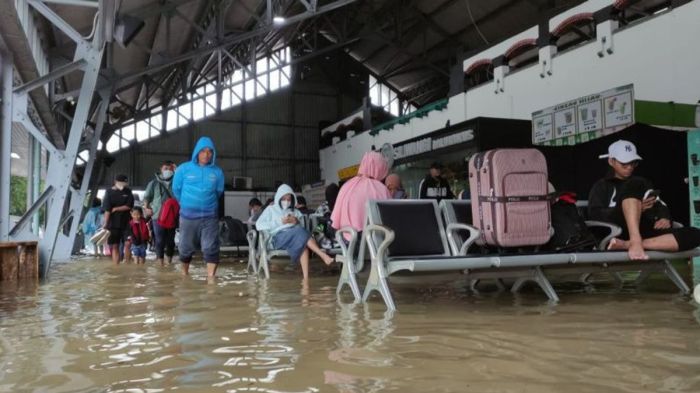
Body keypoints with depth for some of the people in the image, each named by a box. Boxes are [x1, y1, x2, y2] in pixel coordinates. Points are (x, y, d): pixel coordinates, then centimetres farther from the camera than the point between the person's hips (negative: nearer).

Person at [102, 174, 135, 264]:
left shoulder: (128, 192, 6)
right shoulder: (109, 192, 0)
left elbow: (129, 206, -3)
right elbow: (107, 210, -8)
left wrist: (115, 209, -9)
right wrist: (105, 224, -16)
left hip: (126, 223, 1)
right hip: (113, 223, -1)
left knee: (127, 243, -9)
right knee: (114, 246, 2)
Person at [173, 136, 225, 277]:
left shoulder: (217, 172, -4)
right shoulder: (184, 169, -4)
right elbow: (176, 189, 10)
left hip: (210, 216, 0)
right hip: (188, 215, 1)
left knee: (211, 248, -8)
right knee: (186, 247, 14)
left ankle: (211, 277, -10)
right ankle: (185, 274, 38)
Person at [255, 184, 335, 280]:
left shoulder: (295, 212, 29)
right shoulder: (271, 209, 17)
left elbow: (302, 227, 20)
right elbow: (259, 225, 1)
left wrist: (297, 222, -1)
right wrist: (280, 222, -6)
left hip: (295, 235, 3)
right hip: (278, 238, -3)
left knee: (303, 245, -35)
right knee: (300, 231, -34)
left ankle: (306, 279, -46)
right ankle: (323, 255, -40)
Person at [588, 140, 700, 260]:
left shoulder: (643, 183, 31)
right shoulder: (602, 186, 15)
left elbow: (661, 206, 21)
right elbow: (595, 215, -2)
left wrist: (665, 218, -4)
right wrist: (634, 208, -12)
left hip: (646, 233, 5)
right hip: (618, 233, -4)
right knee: (634, 185, -21)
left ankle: (626, 244, -39)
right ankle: (635, 242, -42)